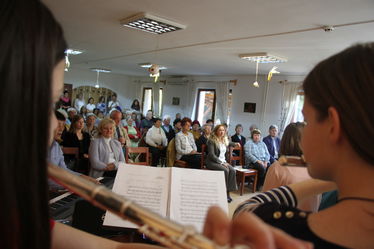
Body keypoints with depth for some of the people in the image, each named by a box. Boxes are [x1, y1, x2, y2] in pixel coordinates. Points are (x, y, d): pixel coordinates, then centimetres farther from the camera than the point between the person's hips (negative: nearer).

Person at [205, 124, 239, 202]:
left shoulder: (225, 140, 13)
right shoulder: (211, 141, -9)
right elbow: (212, 155, -16)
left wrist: (235, 144, 30)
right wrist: (221, 162, -20)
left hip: (223, 161, 6)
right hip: (212, 162, -6)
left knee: (232, 170, -22)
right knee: (225, 170, -31)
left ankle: (228, 192, -18)